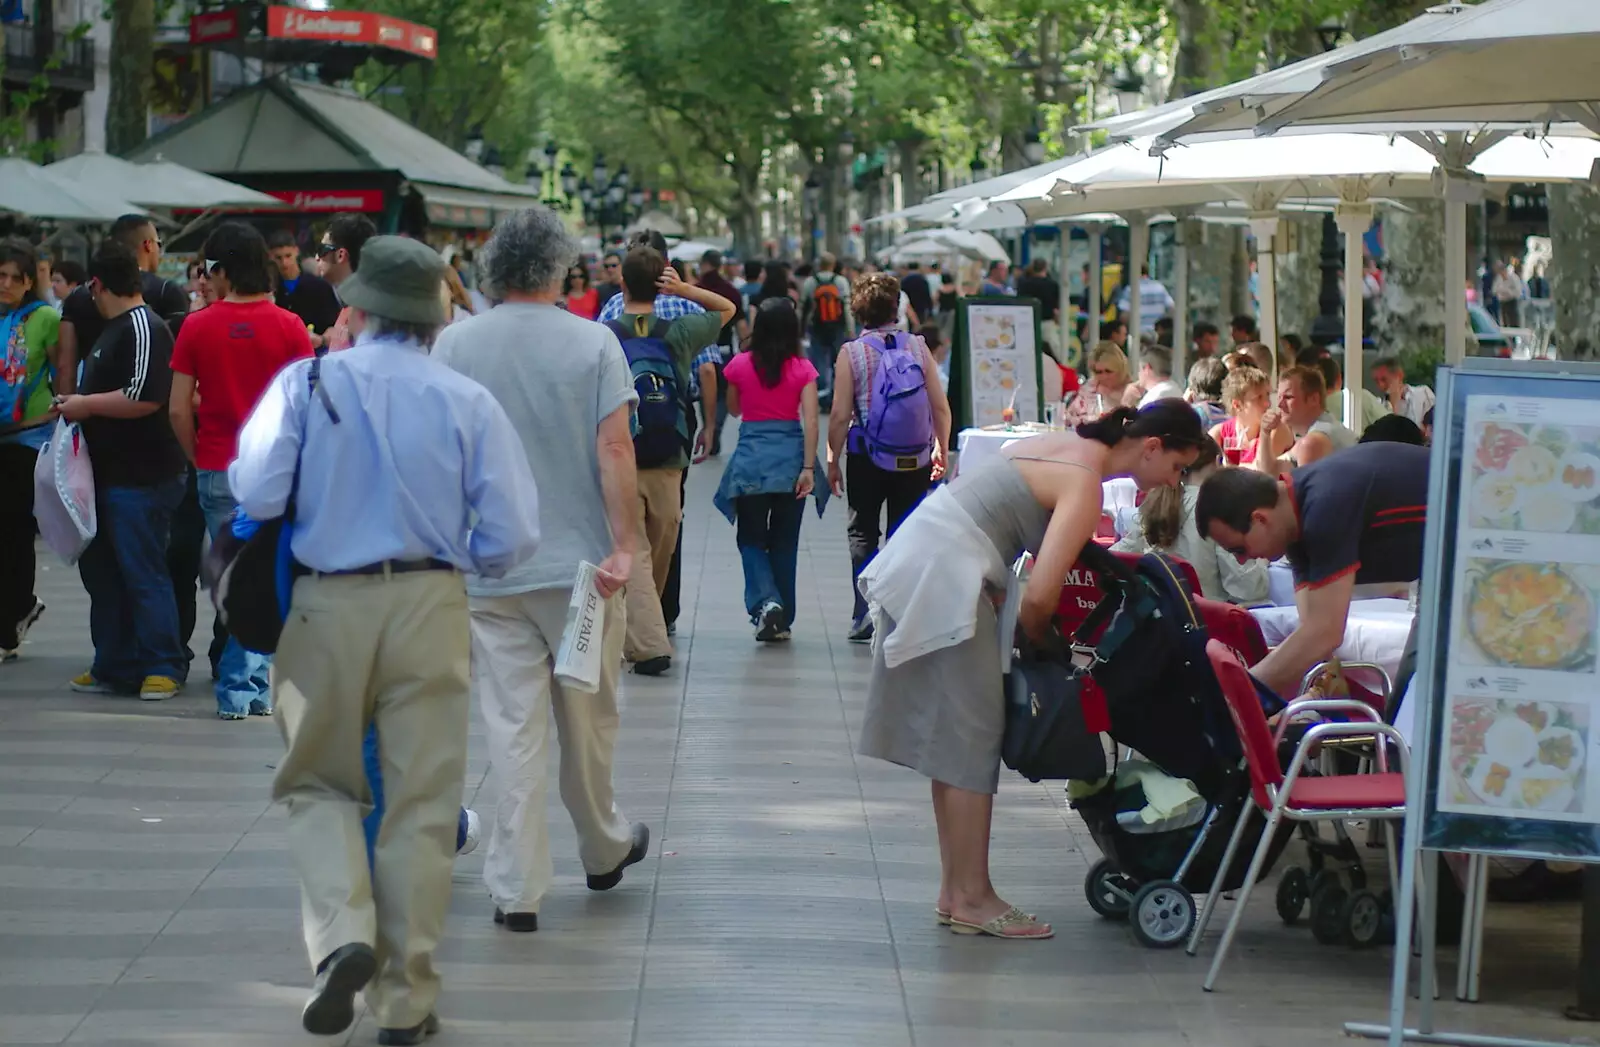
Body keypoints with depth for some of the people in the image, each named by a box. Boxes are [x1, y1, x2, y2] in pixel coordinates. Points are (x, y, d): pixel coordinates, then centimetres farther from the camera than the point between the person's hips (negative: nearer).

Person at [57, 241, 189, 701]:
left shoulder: (144, 328, -15)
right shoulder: (113, 330, 17)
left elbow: (145, 397, -26)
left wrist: (87, 404, -16)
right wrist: (75, 404, 14)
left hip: (142, 478, -11)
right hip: (108, 474, 11)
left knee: (144, 574, -6)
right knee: (102, 572, 13)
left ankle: (164, 667, 1)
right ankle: (115, 667, 19)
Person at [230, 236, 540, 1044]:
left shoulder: (307, 382, -3)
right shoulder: (467, 401, -1)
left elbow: (255, 495, -13)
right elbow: (511, 535, -3)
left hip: (325, 605, 0)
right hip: (429, 607, 1)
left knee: (317, 783, 17)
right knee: (421, 806, 9)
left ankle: (343, 933, -6)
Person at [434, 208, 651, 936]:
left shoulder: (456, 344, 0)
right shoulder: (593, 342, -4)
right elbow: (614, 449, -11)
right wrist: (624, 546, -11)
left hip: (489, 569, 1)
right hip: (580, 563, -1)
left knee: (512, 724, 1)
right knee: (588, 718, 15)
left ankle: (517, 887, 0)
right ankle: (603, 851, 34)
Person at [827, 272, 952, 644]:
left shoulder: (851, 353, -9)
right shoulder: (918, 347, -2)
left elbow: (841, 415, -10)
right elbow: (941, 407, -2)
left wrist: (833, 460, 1)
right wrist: (941, 449, 12)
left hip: (867, 458, -2)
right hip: (915, 459, 2)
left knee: (862, 532, 10)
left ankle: (866, 616, -1)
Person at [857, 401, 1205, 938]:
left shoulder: (1069, 445, 13)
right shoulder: (1086, 484, -14)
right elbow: (1039, 597, -21)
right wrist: (1037, 641, 0)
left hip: (911, 564, 10)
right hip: (943, 580, -10)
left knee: (950, 735, 13)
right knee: (972, 738, -4)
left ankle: (955, 891, 18)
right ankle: (972, 899, 1)